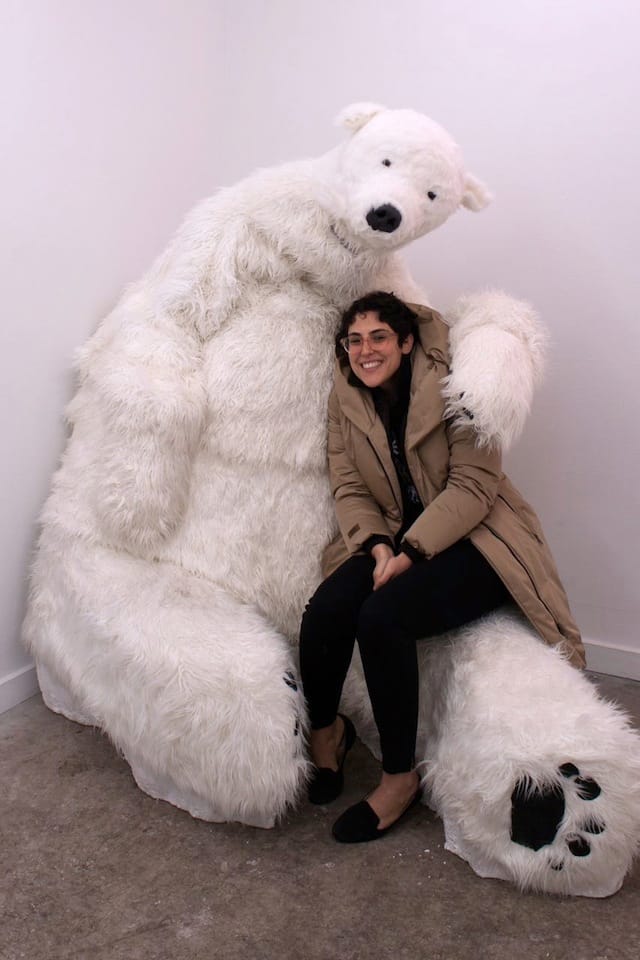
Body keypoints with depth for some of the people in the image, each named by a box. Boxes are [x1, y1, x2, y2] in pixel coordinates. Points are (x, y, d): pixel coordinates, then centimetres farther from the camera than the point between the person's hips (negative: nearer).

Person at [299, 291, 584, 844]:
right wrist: (377, 544, -18)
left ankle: (401, 778, -9)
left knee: (382, 617, -30)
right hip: (396, 540, 5)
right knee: (324, 612, -23)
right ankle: (326, 732, 7)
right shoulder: (346, 400, 4)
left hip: (473, 539, -5)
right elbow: (349, 487, 1)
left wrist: (411, 552, -25)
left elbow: (473, 485, -16)